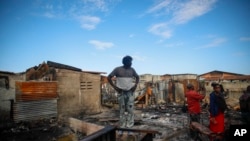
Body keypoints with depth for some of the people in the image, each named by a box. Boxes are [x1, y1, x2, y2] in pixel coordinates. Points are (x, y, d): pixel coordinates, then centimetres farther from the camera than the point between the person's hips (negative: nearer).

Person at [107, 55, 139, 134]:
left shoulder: (132, 70, 6)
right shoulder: (118, 69, -4)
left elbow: (137, 77, 21)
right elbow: (109, 77, -2)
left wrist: (135, 85, 5)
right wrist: (115, 87, -8)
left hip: (130, 92, 3)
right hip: (121, 92, -2)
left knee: (130, 110, -1)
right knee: (122, 110, 5)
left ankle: (129, 128, 7)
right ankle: (122, 128, 16)